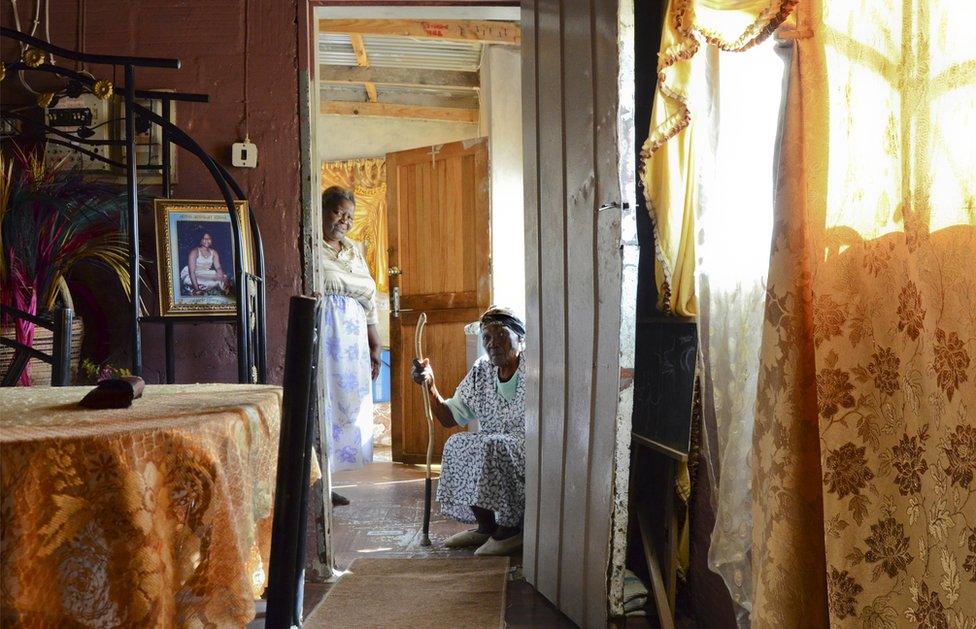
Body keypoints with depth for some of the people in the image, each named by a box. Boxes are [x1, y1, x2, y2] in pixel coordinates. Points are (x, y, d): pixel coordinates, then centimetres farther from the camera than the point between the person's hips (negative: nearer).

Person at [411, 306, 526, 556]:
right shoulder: (482, 370, 5)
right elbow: (449, 417, 7)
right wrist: (430, 385, -8)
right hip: (496, 451, 7)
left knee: (491, 447, -29)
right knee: (456, 445, -11)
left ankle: (510, 529, -11)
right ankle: (486, 526, 2)